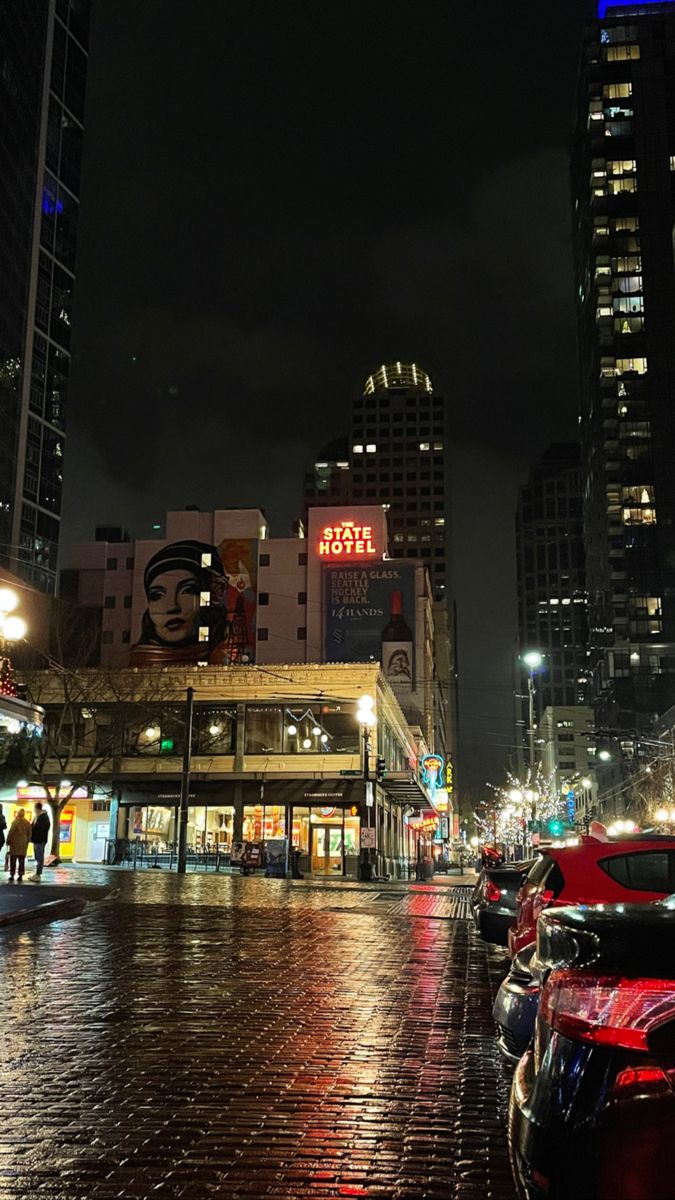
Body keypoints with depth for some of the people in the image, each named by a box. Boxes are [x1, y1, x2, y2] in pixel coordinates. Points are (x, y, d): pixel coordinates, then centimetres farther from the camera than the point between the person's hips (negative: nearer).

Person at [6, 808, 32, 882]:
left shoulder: (15, 822, -12)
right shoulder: (27, 823, 3)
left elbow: (11, 832, -12)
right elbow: (29, 834, 8)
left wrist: (8, 841, 0)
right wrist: (27, 842, 17)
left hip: (15, 843, -4)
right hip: (23, 844, 4)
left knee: (13, 860, 3)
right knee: (22, 861, 8)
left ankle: (12, 875, 2)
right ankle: (20, 876, 6)